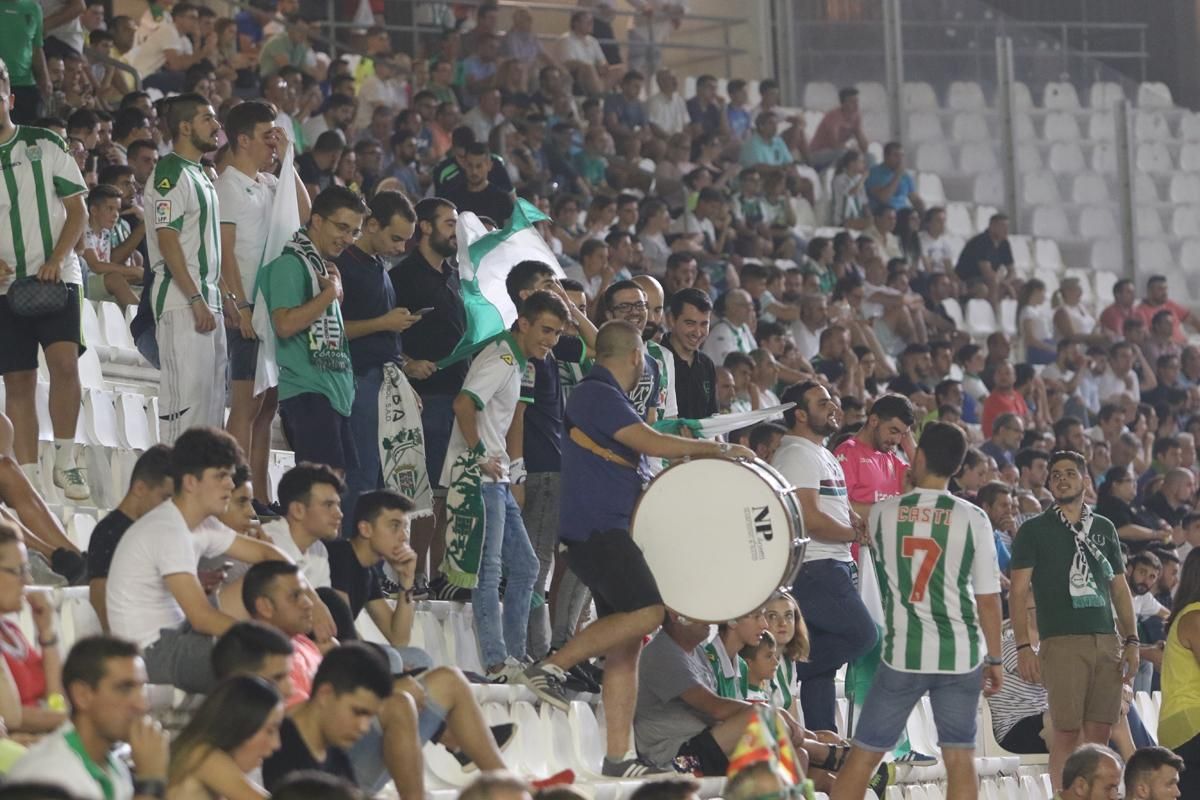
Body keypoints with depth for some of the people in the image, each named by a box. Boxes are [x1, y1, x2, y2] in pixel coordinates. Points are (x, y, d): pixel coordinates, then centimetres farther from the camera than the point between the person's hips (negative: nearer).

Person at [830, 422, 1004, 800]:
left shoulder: (882, 513, 1)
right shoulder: (972, 519, -3)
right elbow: (988, 598, -2)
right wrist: (994, 659, 8)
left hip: (903, 654, 0)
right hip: (960, 655, 0)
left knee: (863, 754, 7)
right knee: (959, 757, 4)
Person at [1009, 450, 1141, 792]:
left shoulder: (1103, 529, 17)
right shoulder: (1034, 530, 5)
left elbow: (1120, 588, 20)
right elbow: (1018, 591, 0)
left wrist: (1131, 641, 10)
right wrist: (1023, 646, -11)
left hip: (1106, 641, 4)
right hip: (1061, 642, -4)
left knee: (1099, 733, 2)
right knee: (1067, 732, -9)